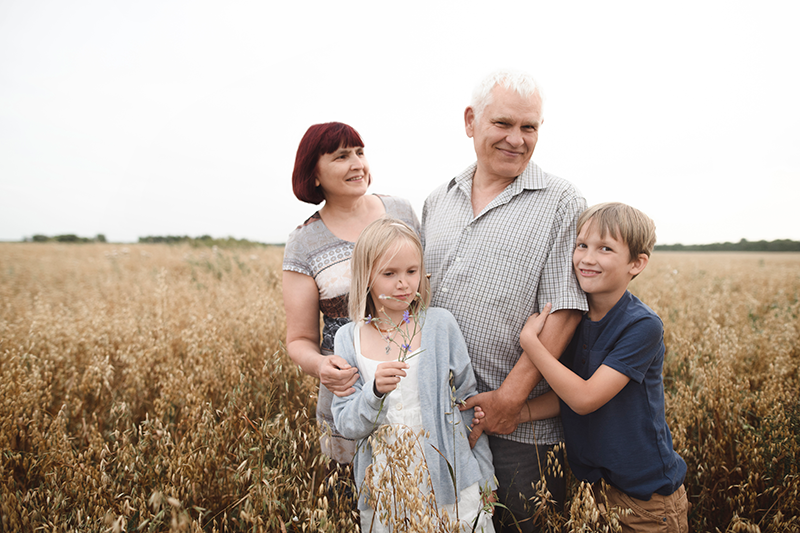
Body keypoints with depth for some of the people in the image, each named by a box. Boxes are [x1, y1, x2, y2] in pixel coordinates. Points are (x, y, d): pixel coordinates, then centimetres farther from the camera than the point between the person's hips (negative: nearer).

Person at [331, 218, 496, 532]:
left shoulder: (440, 325, -7)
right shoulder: (348, 339, -5)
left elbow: (468, 403, 1)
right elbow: (345, 426, -5)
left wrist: (484, 478, 6)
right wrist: (375, 391, -24)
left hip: (449, 482, 0)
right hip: (384, 489, 1)